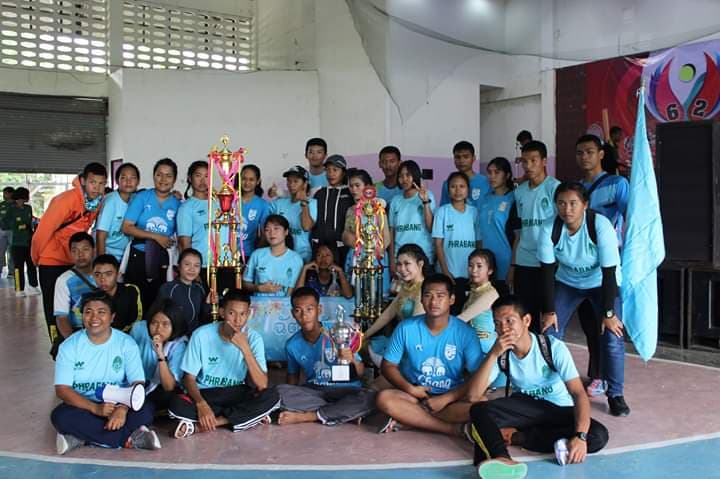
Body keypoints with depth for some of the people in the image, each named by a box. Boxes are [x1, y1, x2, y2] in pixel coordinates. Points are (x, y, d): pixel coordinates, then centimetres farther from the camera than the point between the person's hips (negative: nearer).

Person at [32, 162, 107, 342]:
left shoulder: (99, 201, -6)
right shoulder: (67, 200, -25)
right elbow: (44, 230, -19)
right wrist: (36, 258, -7)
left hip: (73, 260, 6)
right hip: (52, 261, -6)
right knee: (54, 307, 2)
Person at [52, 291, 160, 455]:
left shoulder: (126, 343, -5)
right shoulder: (69, 346, -4)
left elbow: (138, 384, -12)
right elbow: (62, 389, -11)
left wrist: (123, 409, -33)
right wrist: (95, 408, -26)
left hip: (119, 405, -1)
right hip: (84, 406, 1)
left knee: (145, 410, -29)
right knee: (60, 416, -31)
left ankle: (81, 438, -22)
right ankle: (129, 439, -27)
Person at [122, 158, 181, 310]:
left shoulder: (177, 204, 3)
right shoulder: (141, 197, -1)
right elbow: (127, 227, -7)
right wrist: (156, 237, -13)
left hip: (162, 260, 1)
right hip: (138, 257, -1)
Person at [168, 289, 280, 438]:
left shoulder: (254, 338, -12)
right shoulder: (201, 335, -14)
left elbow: (262, 385, -20)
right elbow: (189, 378, -8)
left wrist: (245, 348, -29)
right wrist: (201, 404, -28)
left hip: (237, 395, 1)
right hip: (204, 395, 0)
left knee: (271, 396, -28)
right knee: (176, 404, -32)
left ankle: (199, 426, -22)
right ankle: (249, 416, -21)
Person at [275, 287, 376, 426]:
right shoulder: (292, 345, -3)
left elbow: (360, 374, -8)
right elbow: (293, 376, 13)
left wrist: (353, 360, -31)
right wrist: (289, 401, -6)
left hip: (344, 390, -2)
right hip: (313, 391, 3)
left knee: (369, 398, -34)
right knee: (279, 391, -26)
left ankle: (304, 416, -22)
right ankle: (344, 411, -18)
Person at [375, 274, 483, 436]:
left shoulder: (465, 333, -8)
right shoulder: (406, 328, -4)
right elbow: (388, 366, 2)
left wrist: (445, 399, -19)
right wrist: (410, 389, -14)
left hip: (451, 398, -1)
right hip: (415, 394, 1)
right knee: (384, 398, -29)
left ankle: (407, 418, -22)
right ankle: (456, 429, -26)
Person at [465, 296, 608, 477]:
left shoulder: (554, 347, -20)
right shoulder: (501, 353, -12)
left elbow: (579, 393, -27)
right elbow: (473, 395, -21)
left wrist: (580, 436, -42)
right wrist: (493, 354, -31)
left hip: (559, 411, -1)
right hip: (525, 406, 1)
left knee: (598, 436, -30)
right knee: (479, 409, -26)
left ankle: (517, 437, -25)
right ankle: (501, 458, -51)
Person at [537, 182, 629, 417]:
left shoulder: (601, 226, -30)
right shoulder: (550, 230, -23)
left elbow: (609, 272, -25)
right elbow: (547, 272, -16)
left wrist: (609, 313, -22)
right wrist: (549, 311, -14)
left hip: (601, 283, -2)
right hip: (567, 282, 2)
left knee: (613, 337, -11)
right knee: (550, 332, -6)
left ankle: (615, 394, 7)